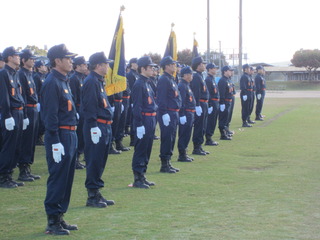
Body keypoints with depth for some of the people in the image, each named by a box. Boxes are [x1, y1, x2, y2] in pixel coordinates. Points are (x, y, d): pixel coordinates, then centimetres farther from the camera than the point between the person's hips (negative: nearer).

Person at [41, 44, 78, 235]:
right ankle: (52, 222, 5)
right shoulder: (52, 83, -15)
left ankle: (60, 217, 23)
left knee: (67, 179, 14)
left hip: (70, 135, 10)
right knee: (57, 179, -3)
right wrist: (55, 142, -21)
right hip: (60, 136, -10)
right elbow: (50, 115, -18)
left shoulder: (64, 81, 15)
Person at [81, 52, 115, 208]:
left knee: (100, 162, 14)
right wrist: (94, 127, -22)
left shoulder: (99, 81, 17)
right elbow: (89, 107, -20)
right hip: (97, 127, -10)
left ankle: (97, 193, 22)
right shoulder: (91, 81, -14)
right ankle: (92, 196, 3)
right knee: (94, 162, -3)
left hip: (105, 127, 10)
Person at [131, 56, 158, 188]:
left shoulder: (146, 83, 15)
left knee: (147, 150, 14)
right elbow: (137, 107, -18)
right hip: (144, 121, -9)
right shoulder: (139, 84, -14)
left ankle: (142, 176, 23)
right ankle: (137, 179, 4)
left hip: (150, 120, 9)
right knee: (140, 150, -3)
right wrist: (140, 125, -20)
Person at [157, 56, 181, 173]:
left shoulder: (171, 79, 17)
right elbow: (161, 98, -20)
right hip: (168, 114, -10)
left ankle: (168, 163, 21)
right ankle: (164, 165, 1)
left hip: (174, 113, 10)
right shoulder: (163, 80, -14)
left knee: (171, 139, 13)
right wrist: (165, 114, -23)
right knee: (167, 139, -5)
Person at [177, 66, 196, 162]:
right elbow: (181, 102, -21)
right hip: (186, 114, -10)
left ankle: (184, 154, 21)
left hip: (190, 114, 10)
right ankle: (182, 155, 1)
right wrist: (182, 115, -24)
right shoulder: (182, 86, -16)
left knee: (186, 135, 14)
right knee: (184, 135, -4)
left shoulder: (186, 85, 17)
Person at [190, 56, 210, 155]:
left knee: (202, 127, 14)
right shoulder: (196, 77, -15)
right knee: (199, 127, -4)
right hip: (200, 104, -10)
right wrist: (197, 106, -24)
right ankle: (196, 148, 2)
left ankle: (199, 147, 21)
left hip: (204, 105, 10)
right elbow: (195, 93, -21)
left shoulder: (200, 76, 16)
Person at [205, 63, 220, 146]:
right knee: (210, 122, -4)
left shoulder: (213, 79, 17)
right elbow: (207, 93, -20)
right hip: (211, 103, -10)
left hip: (215, 103, 10)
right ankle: (208, 140, 1)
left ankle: (210, 138, 20)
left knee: (213, 122, 13)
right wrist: (210, 105, -22)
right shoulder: (208, 79, -14)